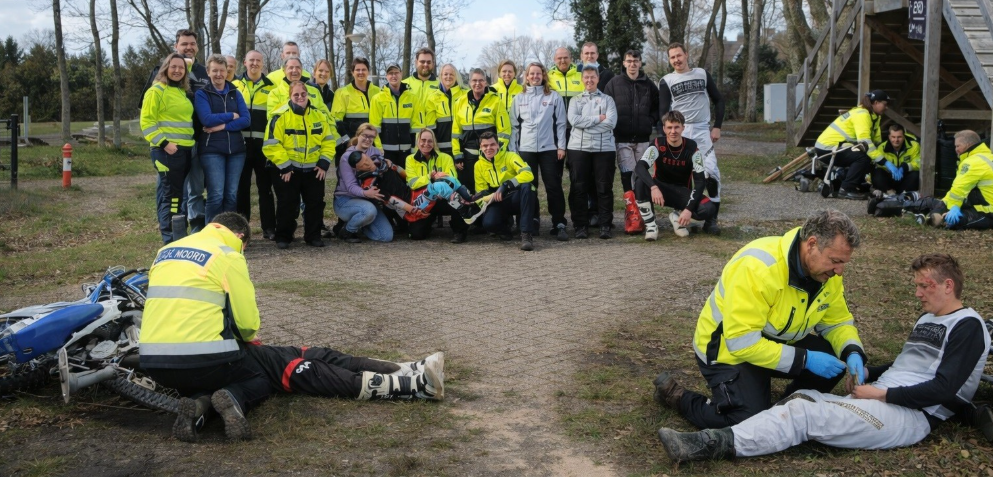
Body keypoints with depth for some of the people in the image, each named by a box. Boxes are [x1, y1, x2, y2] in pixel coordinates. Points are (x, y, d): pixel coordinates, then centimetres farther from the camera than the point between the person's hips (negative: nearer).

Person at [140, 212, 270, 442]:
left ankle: (197, 402, -1)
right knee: (259, 383, 21)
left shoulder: (165, 251, 17)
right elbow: (247, 322, -4)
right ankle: (232, 399, -13)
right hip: (202, 360, -5)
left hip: (152, 362, 5)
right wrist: (248, 336, 19)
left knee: (194, 383, 35)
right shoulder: (229, 256, -2)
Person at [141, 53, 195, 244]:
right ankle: (170, 240, -7)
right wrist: (164, 143, -21)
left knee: (178, 194, 13)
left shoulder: (182, 92, 18)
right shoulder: (156, 91, -6)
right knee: (170, 194, -9)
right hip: (167, 150, -8)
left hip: (186, 150, 8)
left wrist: (192, 141, 19)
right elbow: (147, 123, -12)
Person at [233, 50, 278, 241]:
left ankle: (269, 228, 4)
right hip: (241, 142, 0)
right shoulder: (235, 85, 9)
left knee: (265, 186, 1)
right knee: (241, 185, 4)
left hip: (263, 143, 0)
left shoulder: (271, 87, 9)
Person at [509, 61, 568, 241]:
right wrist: (512, 149, 4)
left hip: (549, 148, -2)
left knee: (554, 186, -4)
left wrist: (561, 146, -4)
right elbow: (514, 125, 10)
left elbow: (561, 123, 3)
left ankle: (559, 224, -2)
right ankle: (532, 221, 14)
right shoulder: (519, 98, 10)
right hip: (526, 148, 2)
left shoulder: (554, 97, 5)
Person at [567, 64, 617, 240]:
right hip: (578, 147, 1)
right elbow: (574, 120, -6)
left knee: (604, 188, -1)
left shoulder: (607, 99, 11)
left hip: (604, 148, -1)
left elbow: (611, 122, -6)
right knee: (579, 188, 0)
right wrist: (598, 118, -8)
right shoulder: (575, 100, 14)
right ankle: (581, 226, 6)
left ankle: (605, 226, 5)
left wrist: (585, 123, -8)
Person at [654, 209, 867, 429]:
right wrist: (805, 359, -34)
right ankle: (676, 396, 1)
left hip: (778, 342, 7)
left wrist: (852, 352, -19)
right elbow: (742, 342, -35)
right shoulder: (758, 267, -34)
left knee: (836, 358, -11)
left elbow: (837, 321, 3)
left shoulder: (826, 271, -10)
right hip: (729, 350, -7)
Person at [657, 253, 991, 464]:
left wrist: (881, 393, -14)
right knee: (802, 398, -12)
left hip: (910, 415, -9)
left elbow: (943, 388, -14)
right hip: (882, 402, 9)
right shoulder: (927, 319, 27)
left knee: (806, 414, -25)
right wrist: (867, 375, 11)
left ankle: (718, 444, -36)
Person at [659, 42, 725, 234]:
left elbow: (718, 100, 15)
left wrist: (717, 127, 5)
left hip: (702, 131, 1)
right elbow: (663, 112, 2)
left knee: (711, 172, -11)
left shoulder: (702, 74, 12)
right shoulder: (666, 81, 7)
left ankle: (712, 219, -6)